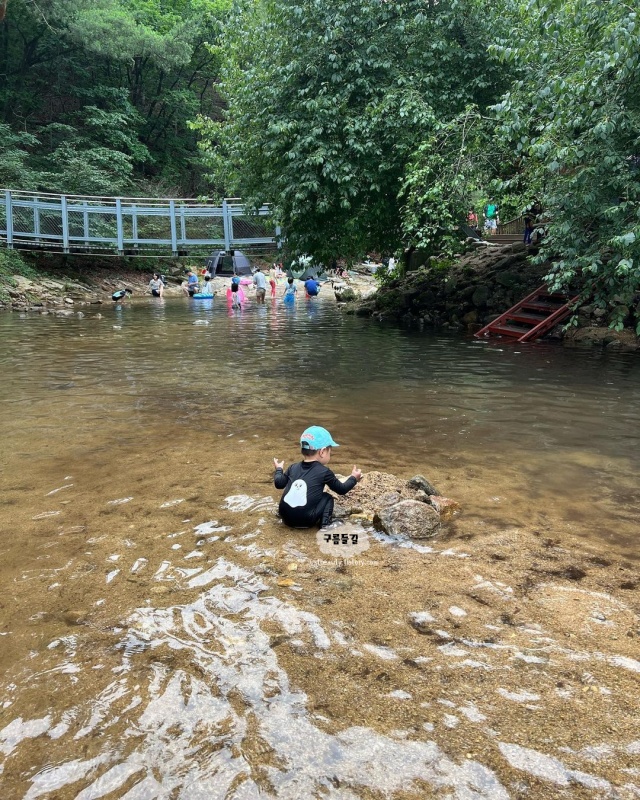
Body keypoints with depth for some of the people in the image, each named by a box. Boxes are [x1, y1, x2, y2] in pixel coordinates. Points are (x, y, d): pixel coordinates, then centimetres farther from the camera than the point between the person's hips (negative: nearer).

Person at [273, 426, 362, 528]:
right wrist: (353, 478, 29)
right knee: (327, 498, 16)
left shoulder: (293, 468, 13)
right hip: (306, 520, -5)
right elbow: (341, 489, 12)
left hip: (286, 518, 5)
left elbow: (279, 483, 18)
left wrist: (279, 470, 38)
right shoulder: (324, 472, 2)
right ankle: (325, 524, 3)